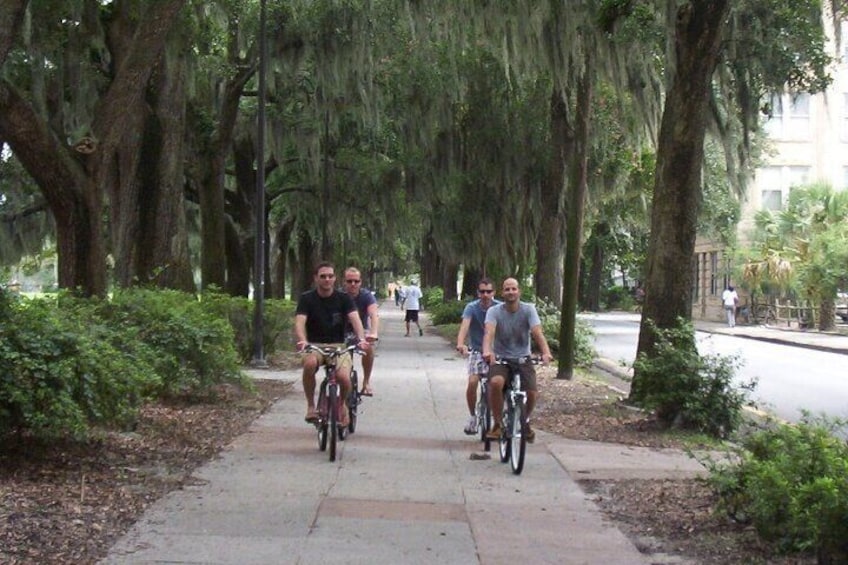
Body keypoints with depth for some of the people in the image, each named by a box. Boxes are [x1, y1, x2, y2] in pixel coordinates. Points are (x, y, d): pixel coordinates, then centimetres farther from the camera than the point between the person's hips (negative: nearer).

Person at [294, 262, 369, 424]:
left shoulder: (343, 298, 0)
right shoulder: (307, 299, -2)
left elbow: (355, 319, -14)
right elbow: (300, 322, -16)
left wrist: (361, 339, -35)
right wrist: (302, 341, -37)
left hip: (338, 345, 1)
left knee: (343, 378, -27)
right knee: (310, 364, -37)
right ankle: (311, 406, -17)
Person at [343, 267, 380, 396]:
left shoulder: (366, 295, -20)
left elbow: (374, 315, -36)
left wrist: (374, 333, -55)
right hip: (342, 331, 1)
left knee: (368, 347, -29)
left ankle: (366, 382, -11)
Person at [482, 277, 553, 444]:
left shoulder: (528, 309, -5)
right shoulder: (494, 311, -7)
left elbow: (537, 332, -19)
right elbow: (489, 332, -25)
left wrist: (546, 352, -37)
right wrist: (487, 351, -46)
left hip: (523, 358, 1)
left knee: (532, 393, -19)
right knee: (495, 383, -33)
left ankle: (525, 422, 16)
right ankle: (497, 424, -12)